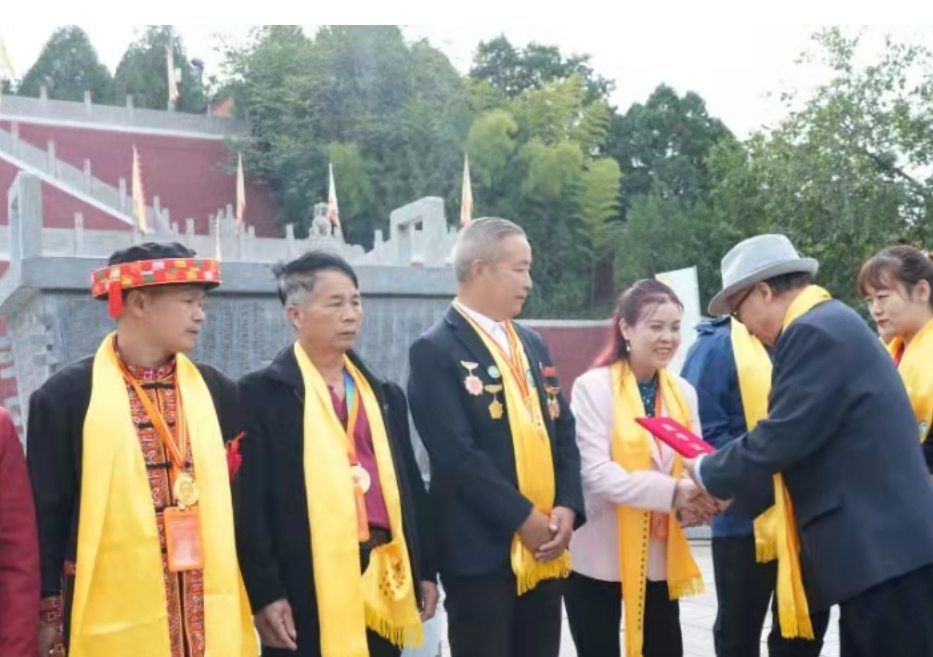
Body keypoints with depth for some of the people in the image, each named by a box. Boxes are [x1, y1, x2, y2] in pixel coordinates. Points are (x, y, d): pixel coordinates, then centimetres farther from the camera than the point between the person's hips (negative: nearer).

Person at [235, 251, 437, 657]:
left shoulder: (384, 393, 12)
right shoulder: (263, 393, -5)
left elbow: (410, 485, 14)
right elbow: (251, 504, -8)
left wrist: (425, 571, 12)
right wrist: (264, 592, -12)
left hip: (383, 580, 5)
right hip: (306, 589, -5)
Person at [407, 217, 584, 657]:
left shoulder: (531, 344, 13)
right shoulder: (436, 350, -10)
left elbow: (564, 431, 12)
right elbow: (457, 453, -18)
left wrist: (566, 506, -3)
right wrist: (523, 517, -15)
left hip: (544, 549, 7)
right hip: (482, 550, -7)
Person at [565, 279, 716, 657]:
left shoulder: (683, 392, 5)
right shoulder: (593, 387, -12)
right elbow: (595, 472, -19)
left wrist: (696, 499, -17)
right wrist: (670, 491, -29)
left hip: (659, 557, 5)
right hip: (598, 557, -5)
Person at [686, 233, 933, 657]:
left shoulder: (813, 330, -15)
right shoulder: (831, 321, 17)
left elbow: (781, 439, -19)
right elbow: (805, 443, 20)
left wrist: (707, 473, -2)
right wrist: (733, 488, 21)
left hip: (881, 549, -10)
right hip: (882, 543, 10)